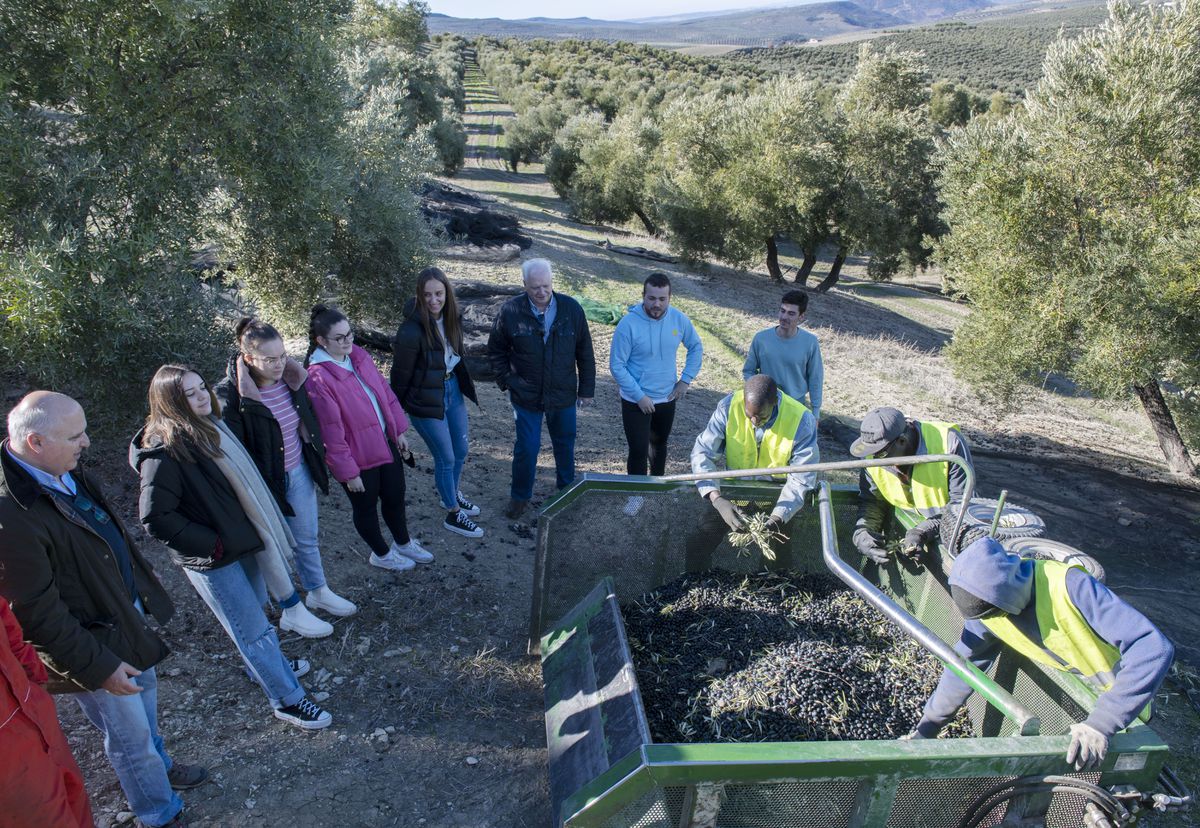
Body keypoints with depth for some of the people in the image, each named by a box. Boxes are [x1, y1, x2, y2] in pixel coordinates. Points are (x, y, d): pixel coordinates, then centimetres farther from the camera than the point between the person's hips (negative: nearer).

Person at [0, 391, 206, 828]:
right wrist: (97, 666, -21)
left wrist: (144, 580, 21)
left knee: (146, 697, 29)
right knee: (130, 734, 13)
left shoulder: (66, 474, -7)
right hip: (92, 642, -8)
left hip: (129, 616, 8)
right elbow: (38, 613, -27)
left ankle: (159, 765, 55)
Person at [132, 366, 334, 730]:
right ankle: (288, 700, 17)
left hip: (243, 541, 8)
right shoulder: (164, 452, -25)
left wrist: (253, 532, 13)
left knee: (251, 613, 27)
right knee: (255, 631, 3)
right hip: (212, 561, -8)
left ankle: (267, 666, 48)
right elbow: (155, 517, -25)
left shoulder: (210, 426, 2)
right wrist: (212, 544, -19)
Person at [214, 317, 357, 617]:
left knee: (307, 539, 22)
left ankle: (318, 592, 42)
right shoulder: (231, 395, -25)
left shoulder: (291, 377, -6)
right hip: (266, 483, -5)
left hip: (300, 472, 6)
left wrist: (317, 458, 14)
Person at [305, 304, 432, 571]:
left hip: (386, 443, 7)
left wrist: (399, 430, 8)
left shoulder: (358, 356, -4)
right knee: (366, 506, 17)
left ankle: (403, 543, 48)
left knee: (395, 496, 23)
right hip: (358, 457, -6)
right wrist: (348, 471, -16)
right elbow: (332, 433, -21)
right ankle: (381, 554, 41)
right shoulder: (318, 378, -25)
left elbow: (386, 392, 7)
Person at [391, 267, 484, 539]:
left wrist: (462, 383, 16)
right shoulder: (412, 330, -26)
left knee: (461, 451, 21)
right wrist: (397, 411, -7)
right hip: (426, 401, -7)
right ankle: (453, 514, 26)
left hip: (453, 390, 7)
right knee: (446, 458, 6)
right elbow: (400, 374, -16)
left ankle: (452, 495, 47)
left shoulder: (450, 317, -6)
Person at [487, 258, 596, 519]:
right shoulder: (510, 311, -12)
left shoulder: (571, 309, -9)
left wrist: (586, 389, 2)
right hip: (526, 397, -1)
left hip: (563, 395, 2)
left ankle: (567, 489, 40)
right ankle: (520, 496, 29)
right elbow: (496, 350, 3)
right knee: (526, 448, 7)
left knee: (565, 445, 17)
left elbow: (585, 352, 0)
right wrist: (506, 381, -4)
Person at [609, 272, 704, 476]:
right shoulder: (628, 324, -21)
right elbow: (617, 366, -17)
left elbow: (696, 347, 8)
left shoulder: (679, 319, -9)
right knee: (639, 451, -6)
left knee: (659, 445, 22)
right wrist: (639, 396, -19)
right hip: (635, 401, -5)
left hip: (667, 398, 5)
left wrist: (686, 379, -1)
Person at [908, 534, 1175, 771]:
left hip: (1124, 689, -4)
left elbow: (1154, 646, -42)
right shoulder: (988, 601, -21)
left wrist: (1100, 723, -47)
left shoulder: (1068, 585, -39)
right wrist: (927, 727, -8)